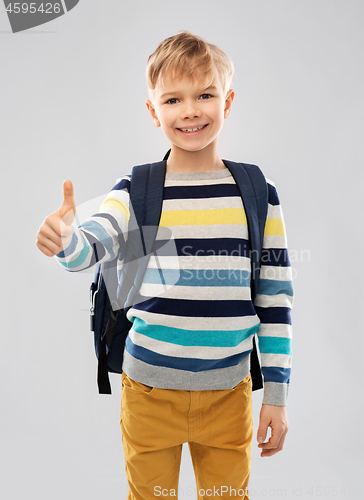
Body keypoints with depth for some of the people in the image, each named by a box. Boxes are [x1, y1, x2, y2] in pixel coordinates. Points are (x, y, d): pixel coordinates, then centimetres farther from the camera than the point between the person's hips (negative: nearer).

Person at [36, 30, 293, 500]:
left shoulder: (257, 194, -3)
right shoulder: (135, 191, -5)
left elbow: (275, 296, 0)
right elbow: (96, 244, -22)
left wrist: (276, 393, 1)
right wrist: (65, 241, -46)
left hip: (228, 394, 1)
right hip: (150, 390, 0)